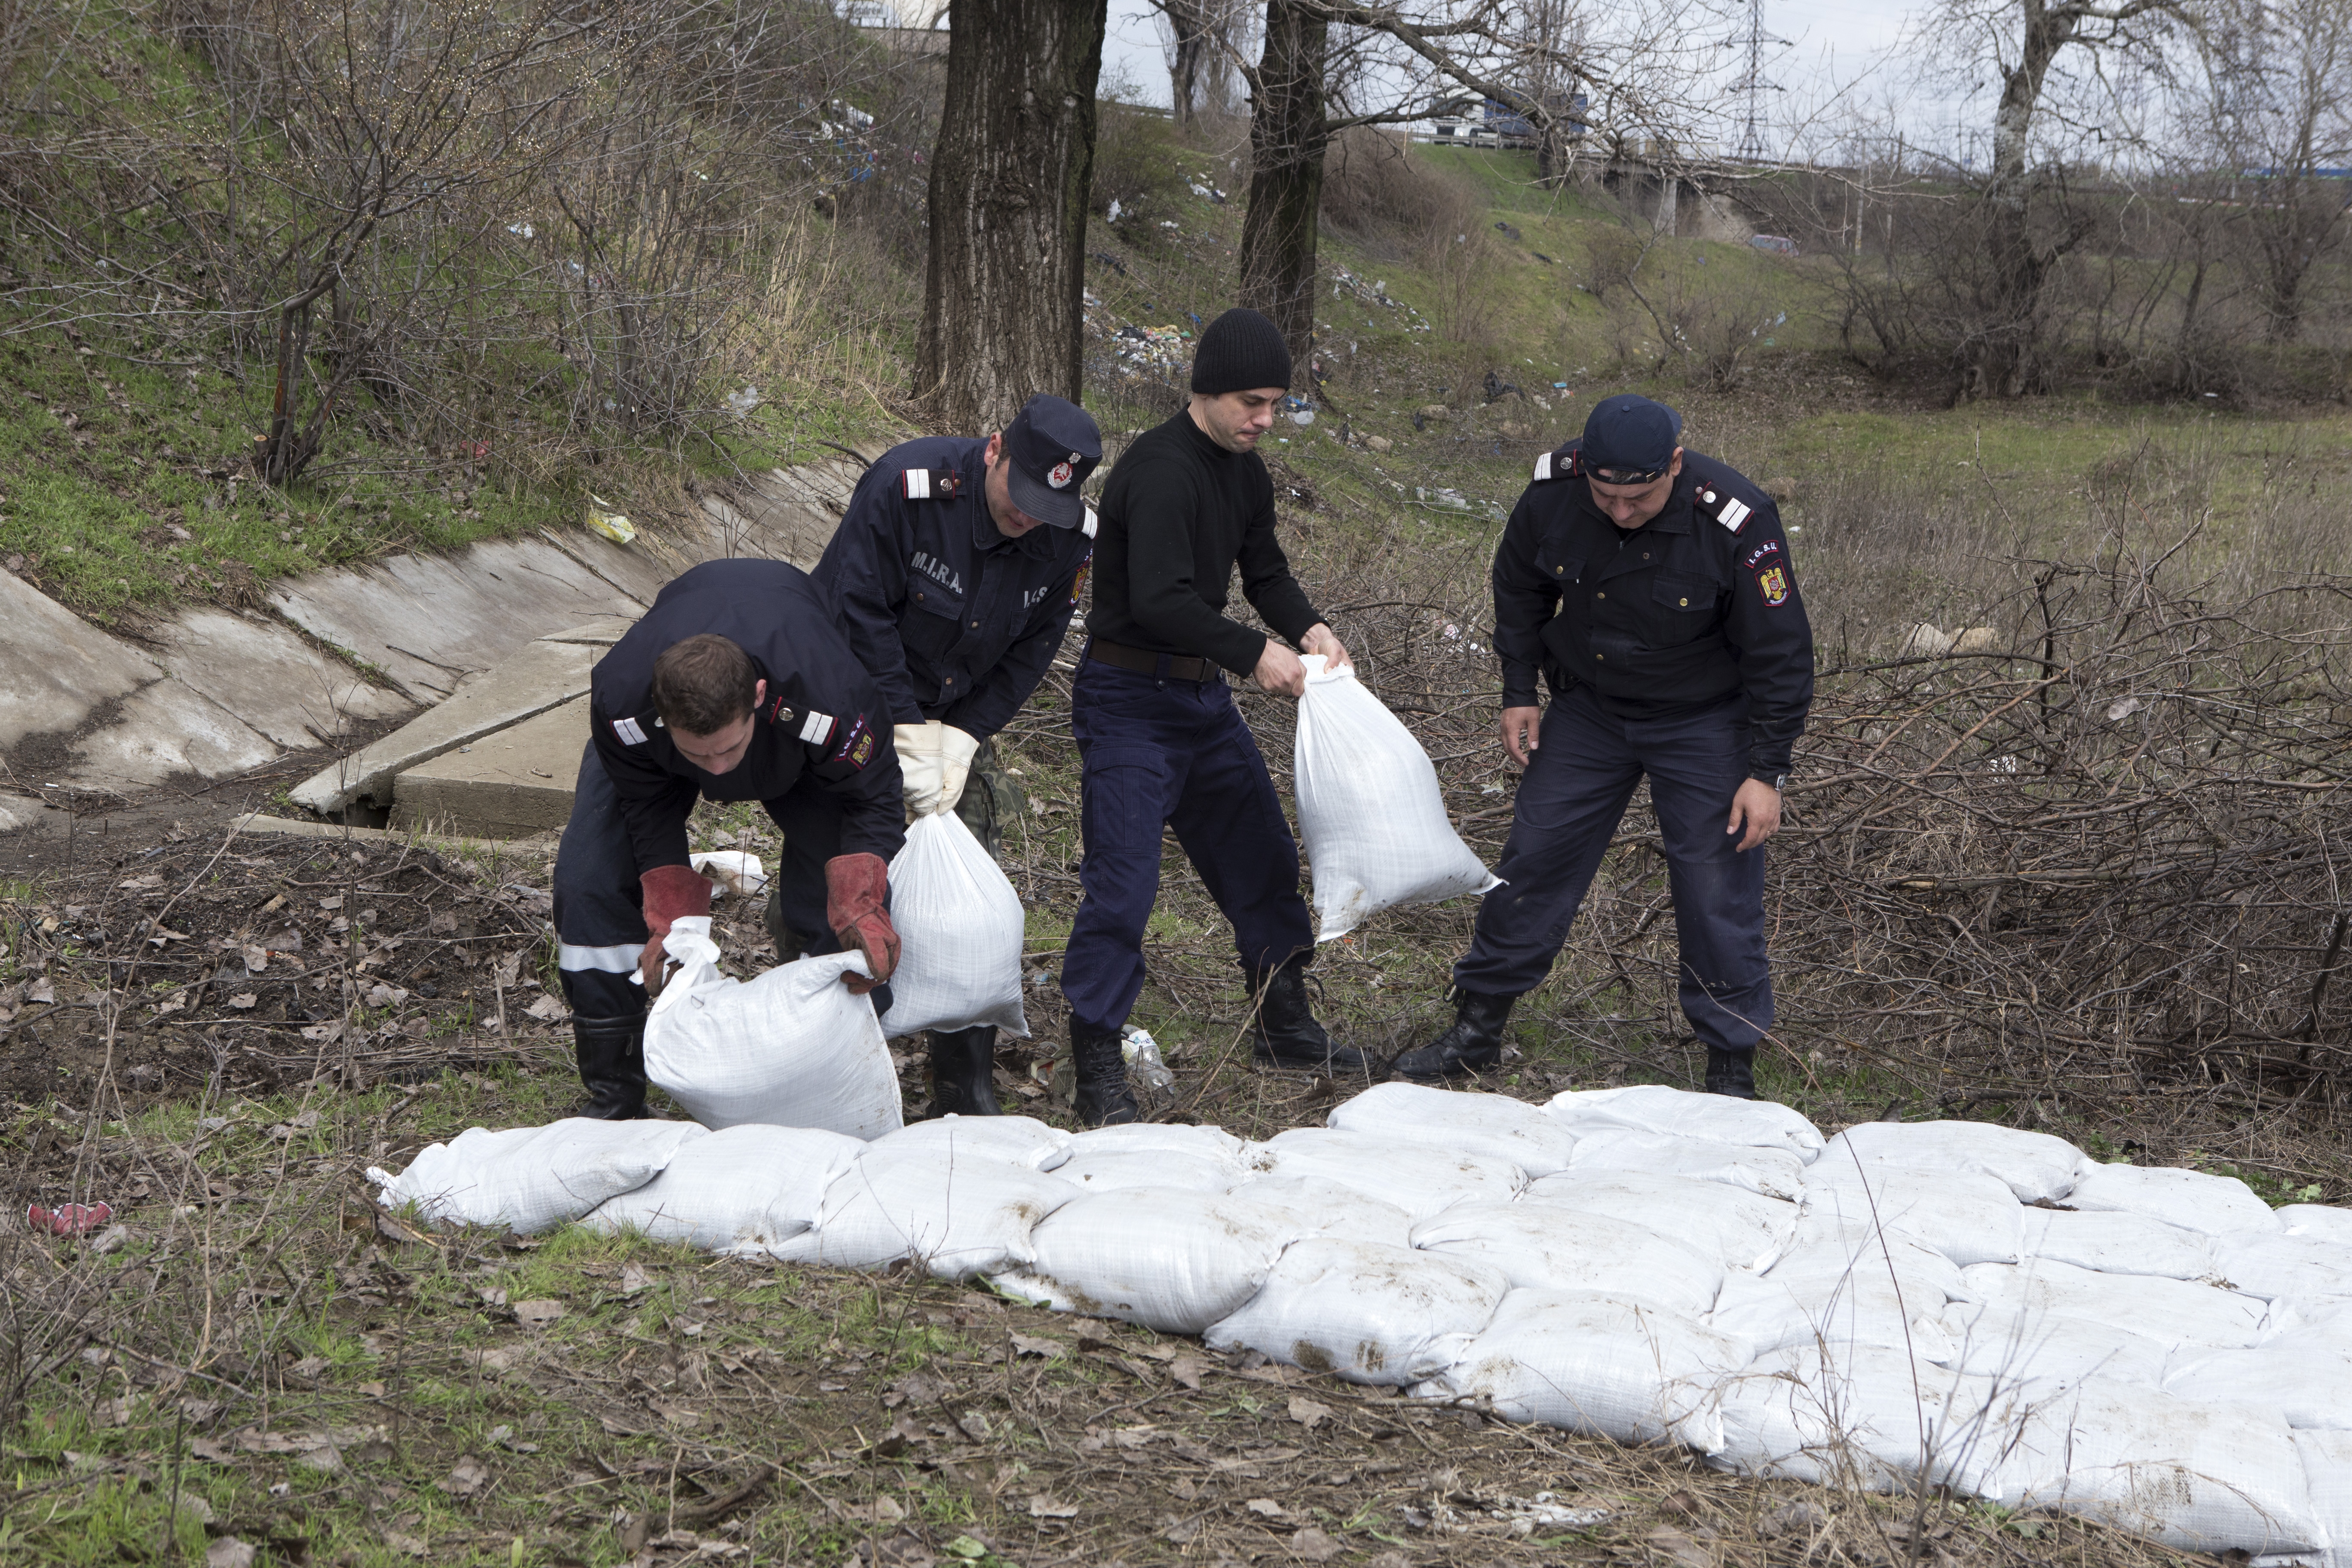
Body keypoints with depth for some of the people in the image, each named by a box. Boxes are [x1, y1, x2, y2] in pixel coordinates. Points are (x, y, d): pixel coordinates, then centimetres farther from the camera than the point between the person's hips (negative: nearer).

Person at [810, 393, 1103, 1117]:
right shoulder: (906, 484, -27)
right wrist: (908, 736, -22)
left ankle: (967, 1091, 10)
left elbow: (1030, 652, -3)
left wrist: (959, 740, -14)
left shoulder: (1071, 539, -13)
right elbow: (857, 615, -22)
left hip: (959, 717, 4)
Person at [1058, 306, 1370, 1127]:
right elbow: (1160, 599, -30)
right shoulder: (1161, 470, -22)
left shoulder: (1245, 471, 7)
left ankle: (1286, 1026, 34)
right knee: (1122, 882, -12)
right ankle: (1098, 1070, -5)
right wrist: (1253, 652, -29)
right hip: (1129, 699, -9)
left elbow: (1264, 570, 16)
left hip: (1204, 697, 9)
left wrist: (1309, 626, -4)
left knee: (1262, 858, 17)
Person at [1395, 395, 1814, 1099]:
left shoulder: (1735, 523, -29)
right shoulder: (1553, 489, -19)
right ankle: (1477, 1030, 20)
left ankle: (1732, 1066, 13)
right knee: (1534, 861, 6)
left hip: (1702, 724, -3)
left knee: (1718, 891, -3)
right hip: (1587, 709, 3)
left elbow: (1780, 653, -18)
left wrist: (1767, 772, -16)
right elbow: (1518, 586, 4)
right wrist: (1519, 691, 3)